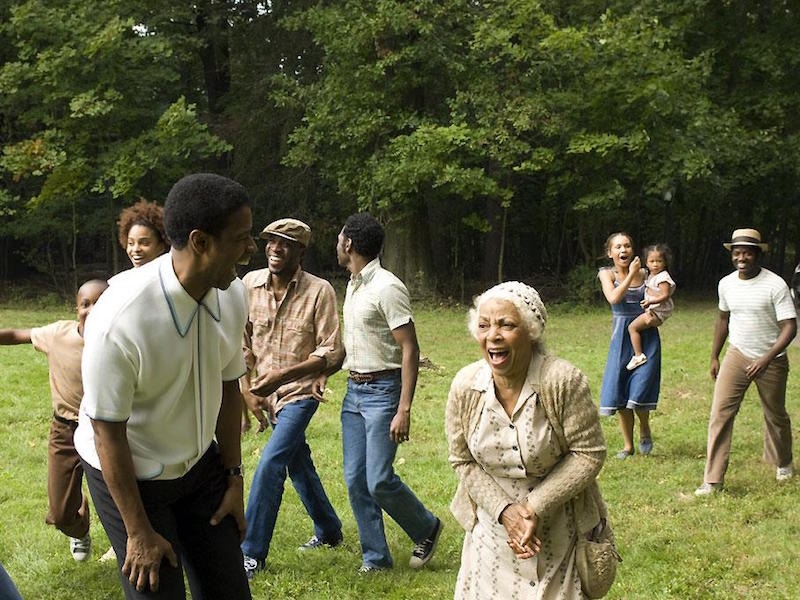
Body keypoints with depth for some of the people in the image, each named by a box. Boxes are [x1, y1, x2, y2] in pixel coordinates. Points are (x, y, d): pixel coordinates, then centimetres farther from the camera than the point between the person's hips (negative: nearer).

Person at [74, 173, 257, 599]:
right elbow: (107, 431, -22)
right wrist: (139, 532, -16)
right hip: (129, 475, -5)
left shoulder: (232, 295, -12)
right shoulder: (119, 319, -30)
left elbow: (227, 386, 2)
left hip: (201, 464, 6)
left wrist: (234, 478, 5)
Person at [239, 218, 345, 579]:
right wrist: (247, 388, -2)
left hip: (300, 391, -5)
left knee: (270, 464, -16)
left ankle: (252, 553, -6)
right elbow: (242, 342, 5)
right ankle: (329, 531, 40)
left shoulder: (319, 292, -17)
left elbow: (332, 354, -17)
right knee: (298, 462, 19)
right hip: (268, 393, 6)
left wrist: (281, 376, -25)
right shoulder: (250, 284, -5)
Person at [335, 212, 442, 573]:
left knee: (379, 480, -9)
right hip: (354, 391, 8)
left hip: (383, 391, -8)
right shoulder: (354, 285, 12)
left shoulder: (387, 288, -16)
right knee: (355, 480, 6)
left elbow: (410, 350, -19)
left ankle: (426, 529, 17)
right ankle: (375, 557, 16)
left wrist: (404, 410, -23)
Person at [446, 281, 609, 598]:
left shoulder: (563, 381, -22)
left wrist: (535, 506, -20)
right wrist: (503, 510, -15)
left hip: (557, 531, -3)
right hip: (493, 524, 3)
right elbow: (463, 460, -3)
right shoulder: (464, 386, -12)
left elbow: (589, 454, -16)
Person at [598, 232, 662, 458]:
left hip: (647, 336, 0)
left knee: (639, 389, -12)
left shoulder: (644, 274, 3)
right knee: (620, 394, 1)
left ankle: (645, 431, 18)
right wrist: (631, 274, -17)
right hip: (622, 338, 0)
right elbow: (613, 298, -18)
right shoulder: (606, 274, 0)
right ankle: (628, 446, 15)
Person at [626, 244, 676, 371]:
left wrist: (651, 301, -31)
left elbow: (665, 295, -23)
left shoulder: (663, 277, -16)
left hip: (658, 312, -10)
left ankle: (639, 355, -15)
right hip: (652, 310, 10)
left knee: (632, 327, -14)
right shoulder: (650, 276, 13)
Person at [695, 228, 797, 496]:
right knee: (720, 413, -10)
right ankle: (713, 480, -8)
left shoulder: (775, 285, -17)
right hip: (737, 355, 3)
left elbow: (790, 327, -20)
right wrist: (714, 357, 17)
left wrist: (767, 359, -30)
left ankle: (783, 464, 43)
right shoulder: (726, 284, -1)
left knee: (775, 415, 15)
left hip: (771, 360, -3)